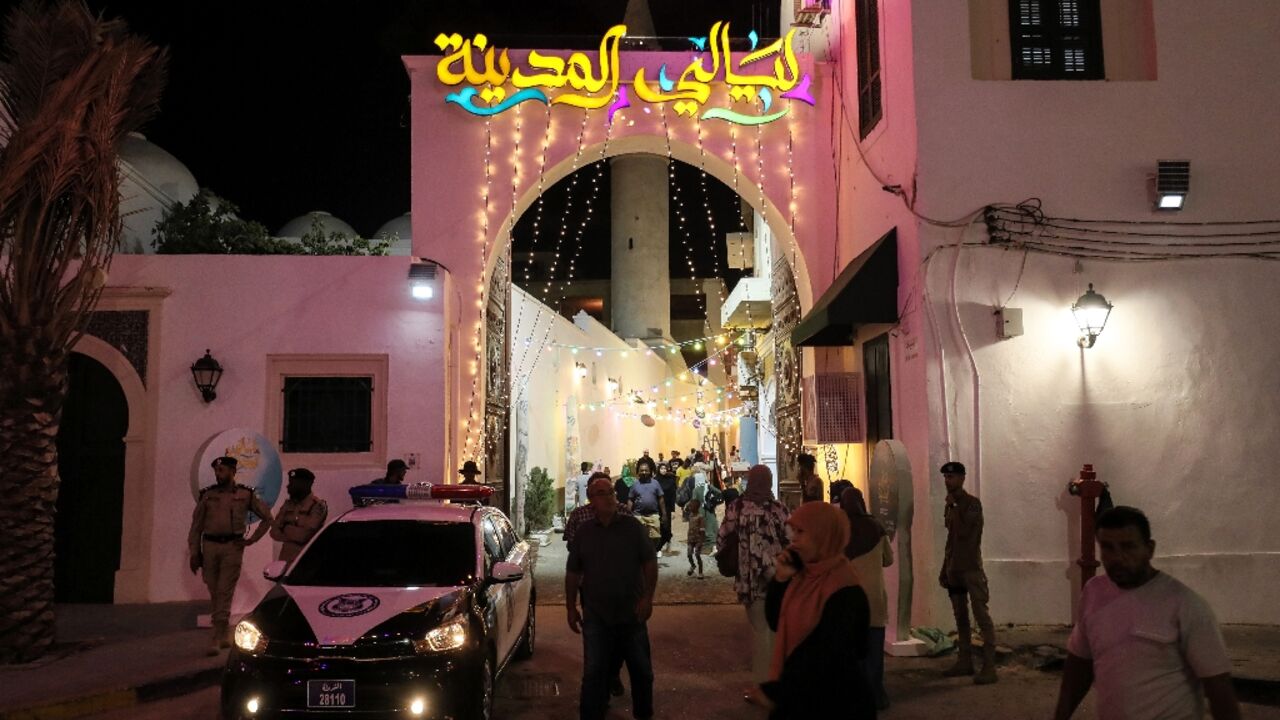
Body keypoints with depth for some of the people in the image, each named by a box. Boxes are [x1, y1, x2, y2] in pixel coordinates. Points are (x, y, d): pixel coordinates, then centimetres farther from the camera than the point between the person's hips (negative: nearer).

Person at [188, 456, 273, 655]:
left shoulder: (246, 495, 5)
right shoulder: (207, 495, 9)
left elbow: (267, 517, 10)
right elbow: (196, 525, 11)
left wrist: (252, 540, 3)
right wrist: (194, 553, 6)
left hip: (232, 547, -3)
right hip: (209, 545, 3)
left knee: (224, 592, -9)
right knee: (214, 593, 8)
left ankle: (217, 638, -8)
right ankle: (224, 636, 21)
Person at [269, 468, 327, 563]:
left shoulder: (318, 505, -10)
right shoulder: (288, 504, 11)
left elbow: (304, 535, -17)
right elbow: (274, 532, 4)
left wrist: (285, 527, -1)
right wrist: (295, 532, -11)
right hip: (286, 557, 6)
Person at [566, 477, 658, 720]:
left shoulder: (632, 527, -3)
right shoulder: (583, 532, 2)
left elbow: (650, 563, -2)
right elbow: (572, 573, 7)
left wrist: (648, 597, -10)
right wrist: (571, 609, 5)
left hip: (632, 613, 0)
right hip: (596, 616, 0)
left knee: (641, 669, 12)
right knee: (593, 672, 1)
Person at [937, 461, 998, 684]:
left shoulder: (972, 503, -9)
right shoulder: (951, 505, 13)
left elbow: (963, 532, -22)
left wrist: (952, 507, -14)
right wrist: (944, 569, 17)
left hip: (971, 568, -8)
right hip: (954, 569, 8)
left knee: (982, 617, -10)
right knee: (960, 618, 11)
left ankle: (989, 667, -11)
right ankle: (964, 662, 18)